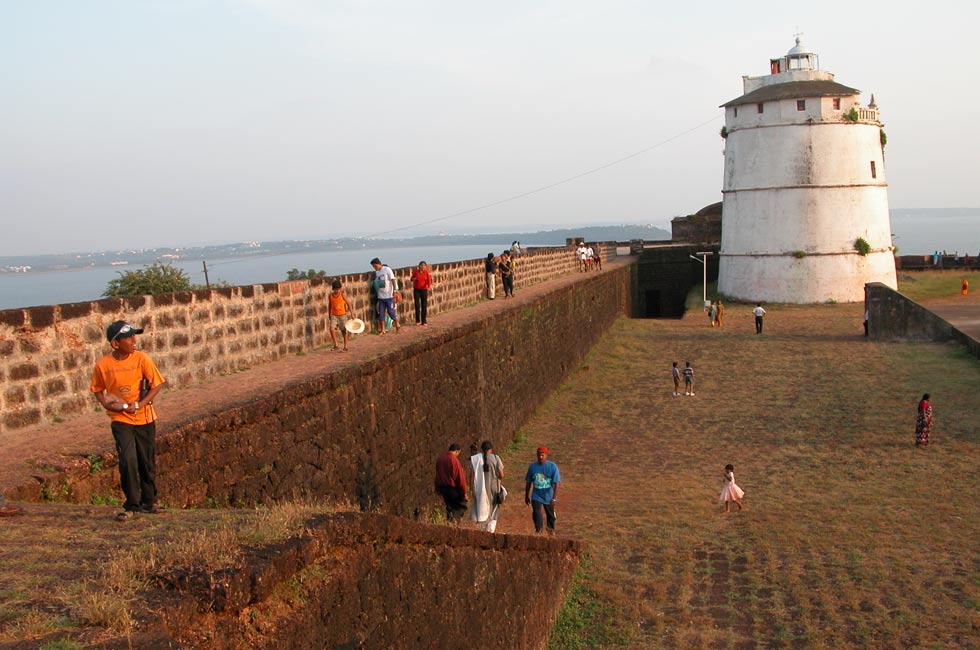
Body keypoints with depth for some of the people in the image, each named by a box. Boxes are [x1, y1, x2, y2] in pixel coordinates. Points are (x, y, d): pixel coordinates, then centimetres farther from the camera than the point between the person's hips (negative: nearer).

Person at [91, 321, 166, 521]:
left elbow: (156, 384, -6)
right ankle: (131, 506, -1)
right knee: (128, 460, -14)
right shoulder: (103, 365, -7)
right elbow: (98, 390, 8)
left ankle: (149, 501, 28)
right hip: (120, 420, -1)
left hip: (144, 418, 1)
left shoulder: (141, 359, -9)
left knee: (147, 463, 9)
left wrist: (139, 404, -16)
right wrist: (106, 403, -12)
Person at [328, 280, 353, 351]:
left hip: (343, 315, -2)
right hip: (334, 315, 2)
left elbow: (348, 304, -5)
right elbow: (330, 305, 12)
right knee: (332, 329, -16)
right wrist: (330, 315, 18)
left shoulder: (343, 294, -8)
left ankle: (345, 347, 20)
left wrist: (351, 313, -8)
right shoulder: (330, 295, -1)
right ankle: (336, 345, -4)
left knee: (344, 331, 7)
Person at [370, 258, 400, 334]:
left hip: (389, 295, -5)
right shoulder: (376, 272, 8)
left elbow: (393, 280, -9)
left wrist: (394, 291, -14)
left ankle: (397, 326, 20)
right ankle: (382, 330, 11)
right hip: (380, 296, 5)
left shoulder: (387, 270, -8)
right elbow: (377, 282, 14)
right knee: (381, 313, 4)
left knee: (391, 311, 0)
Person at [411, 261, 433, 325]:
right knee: (417, 305, -6)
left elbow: (429, 280, -14)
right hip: (416, 290, 0)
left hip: (424, 290, 0)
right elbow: (412, 278, 14)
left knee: (424, 306, 0)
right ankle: (417, 321, 3)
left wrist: (429, 286, -34)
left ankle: (424, 321, 7)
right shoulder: (416, 272, 0)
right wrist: (413, 279, -10)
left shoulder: (426, 272, 0)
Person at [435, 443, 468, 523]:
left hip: (442, 487, 7)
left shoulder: (439, 459, 9)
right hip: (453, 488, -7)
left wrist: (438, 489, 23)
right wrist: (464, 492, -9)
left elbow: (437, 476, 16)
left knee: (449, 506, 18)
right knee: (462, 505, 4)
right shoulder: (454, 460, -16)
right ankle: (454, 518, -17)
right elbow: (460, 477, -15)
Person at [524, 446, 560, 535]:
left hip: (549, 496, -1)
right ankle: (539, 530, -8)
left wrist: (554, 498, -24)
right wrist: (526, 496, 10)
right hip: (536, 496, 1)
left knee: (550, 514, 16)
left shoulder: (552, 466, -14)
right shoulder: (532, 466, -5)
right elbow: (528, 482, 6)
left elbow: (556, 483, -17)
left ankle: (551, 529, 41)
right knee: (536, 513, -17)